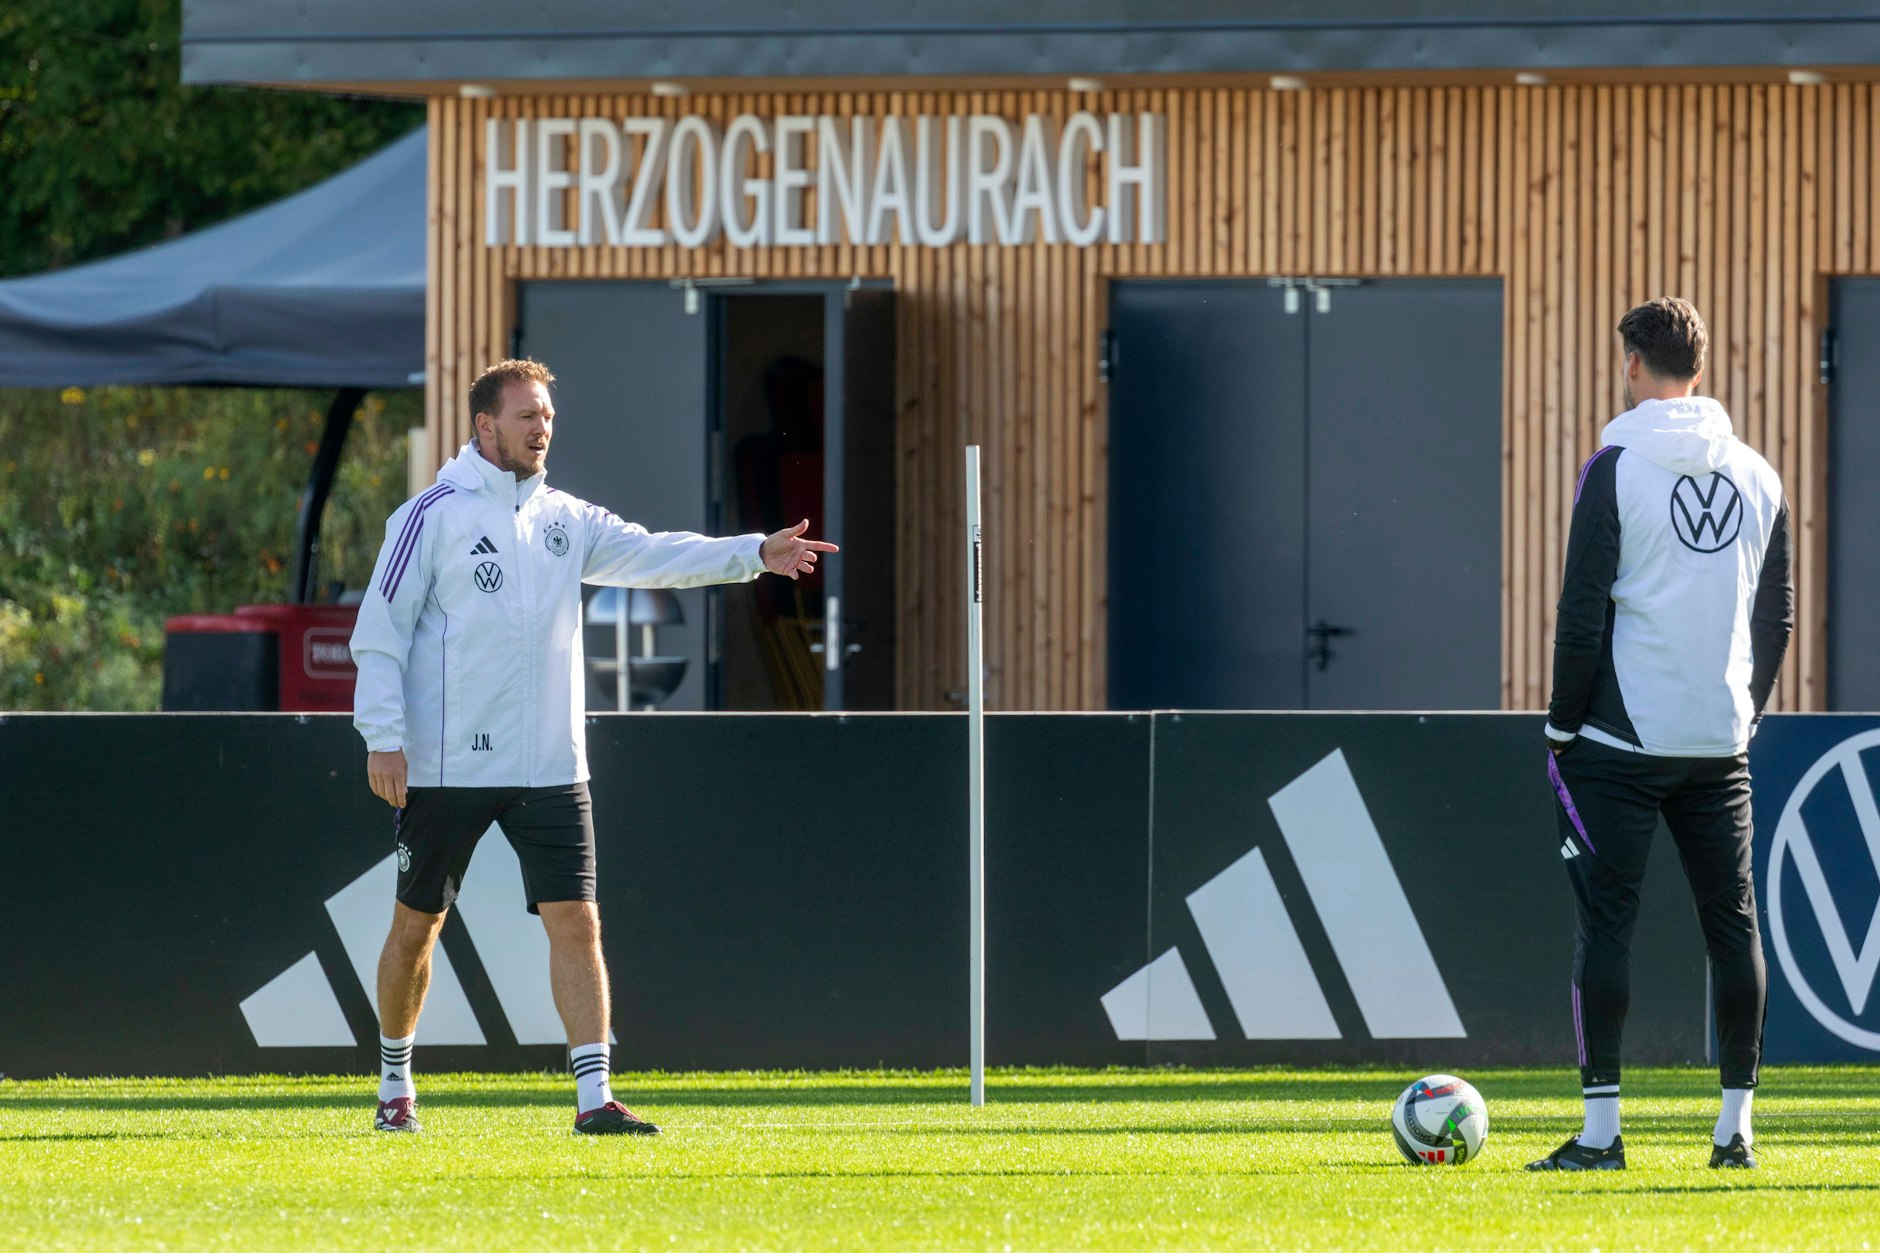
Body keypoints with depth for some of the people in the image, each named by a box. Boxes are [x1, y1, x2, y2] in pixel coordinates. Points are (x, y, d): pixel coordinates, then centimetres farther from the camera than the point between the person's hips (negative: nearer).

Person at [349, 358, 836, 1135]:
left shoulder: (567, 519, 10)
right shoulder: (432, 517, -5)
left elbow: (652, 555, 0)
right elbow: (380, 633, -5)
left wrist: (753, 554, -14)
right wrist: (383, 737, -14)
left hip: (551, 770, 4)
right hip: (446, 769, -4)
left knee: (575, 923, -6)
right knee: (416, 925, 7)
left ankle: (594, 1097, -7)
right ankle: (394, 1085, 25)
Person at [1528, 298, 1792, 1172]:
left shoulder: (1616, 469, -7)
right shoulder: (1756, 476, 8)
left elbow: (1583, 612, -9)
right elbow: (1777, 614, 12)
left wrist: (1563, 726, 0)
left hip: (1625, 737, -4)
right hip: (1721, 740, 4)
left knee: (1606, 923, -2)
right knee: (1732, 922, 8)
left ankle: (1600, 1129, -6)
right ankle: (1737, 1124, 8)